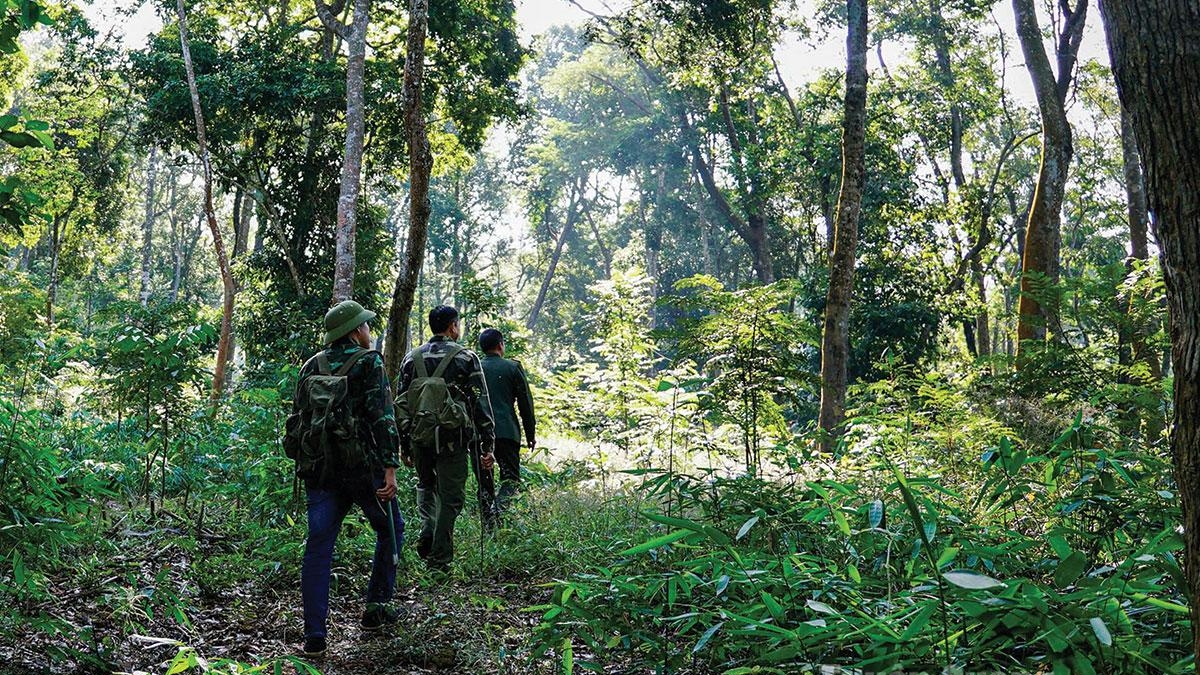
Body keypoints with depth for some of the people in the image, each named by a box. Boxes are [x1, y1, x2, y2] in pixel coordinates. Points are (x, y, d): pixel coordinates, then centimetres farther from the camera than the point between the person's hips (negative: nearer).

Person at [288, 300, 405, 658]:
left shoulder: (312, 365, 11)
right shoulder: (369, 362, -7)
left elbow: (297, 417, 15)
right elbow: (382, 416, -16)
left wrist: (305, 463, 24)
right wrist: (390, 467, -18)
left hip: (319, 468, 5)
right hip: (362, 467, -5)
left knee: (318, 548, 3)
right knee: (390, 529, 18)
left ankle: (314, 636, 0)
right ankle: (376, 608, 20)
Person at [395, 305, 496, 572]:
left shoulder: (412, 358, 8)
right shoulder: (466, 358, -2)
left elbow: (400, 403, 8)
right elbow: (481, 403, -6)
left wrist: (403, 444, 14)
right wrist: (487, 444, -3)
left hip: (419, 437, 3)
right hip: (453, 439, -3)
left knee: (426, 485, 25)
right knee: (450, 497, 6)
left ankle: (427, 530, 3)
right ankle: (439, 560, 5)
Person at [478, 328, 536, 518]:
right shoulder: (513, 367, 2)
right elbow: (525, 403, 2)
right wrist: (531, 434, 10)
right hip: (506, 431, -3)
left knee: (484, 481, 12)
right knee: (511, 477, 2)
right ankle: (499, 511, -22)